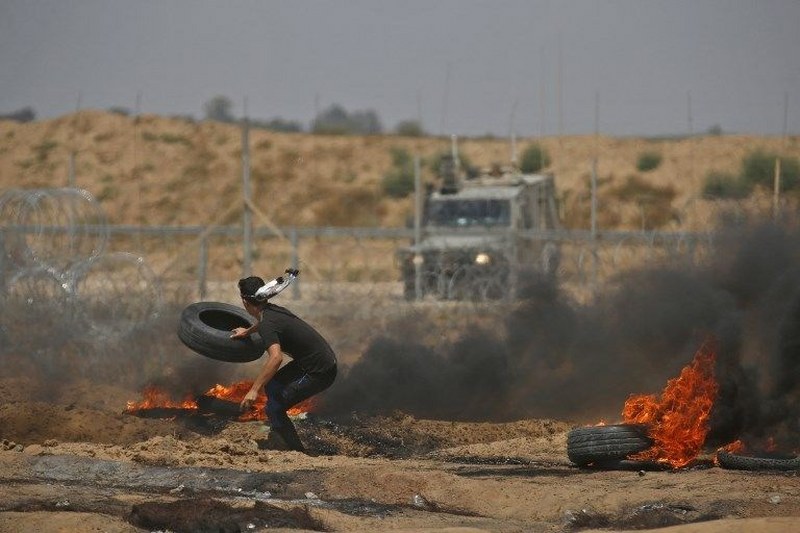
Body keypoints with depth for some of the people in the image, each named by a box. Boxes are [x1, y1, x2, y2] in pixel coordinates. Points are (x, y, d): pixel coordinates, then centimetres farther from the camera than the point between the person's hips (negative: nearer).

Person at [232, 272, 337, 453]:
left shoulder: (267, 325, -21)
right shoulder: (273, 310, 8)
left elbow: (276, 357, -37)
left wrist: (254, 390, -37)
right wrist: (247, 331, 56)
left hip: (319, 373, -9)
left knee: (274, 408, -6)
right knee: (271, 387, 21)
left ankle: (299, 453, 1)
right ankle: (278, 432, 33)